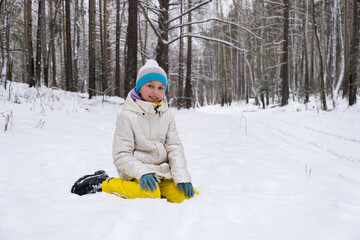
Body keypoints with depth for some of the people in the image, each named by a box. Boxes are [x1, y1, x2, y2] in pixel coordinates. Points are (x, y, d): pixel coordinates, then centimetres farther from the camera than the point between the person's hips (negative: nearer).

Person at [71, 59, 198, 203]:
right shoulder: (127, 116, -6)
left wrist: (183, 177, -11)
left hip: (163, 173, 4)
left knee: (190, 195, -18)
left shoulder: (167, 115, 10)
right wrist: (142, 172, -26)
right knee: (150, 194, -35)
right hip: (136, 173, -4)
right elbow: (121, 156, -10)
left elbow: (175, 149, 4)